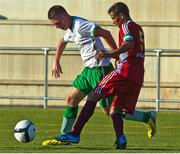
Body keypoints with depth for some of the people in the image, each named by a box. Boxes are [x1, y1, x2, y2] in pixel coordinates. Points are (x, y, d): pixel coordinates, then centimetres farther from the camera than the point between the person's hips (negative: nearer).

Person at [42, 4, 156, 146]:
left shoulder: (80, 25, -18)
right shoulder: (71, 29, 14)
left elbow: (105, 33, -25)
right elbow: (63, 42, 37)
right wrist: (56, 61, 34)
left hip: (100, 69, -10)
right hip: (89, 69, 10)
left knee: (109, 110, -6)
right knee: (71, 100, 8)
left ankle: (147, 117, 4)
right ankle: (65, 136, 14)